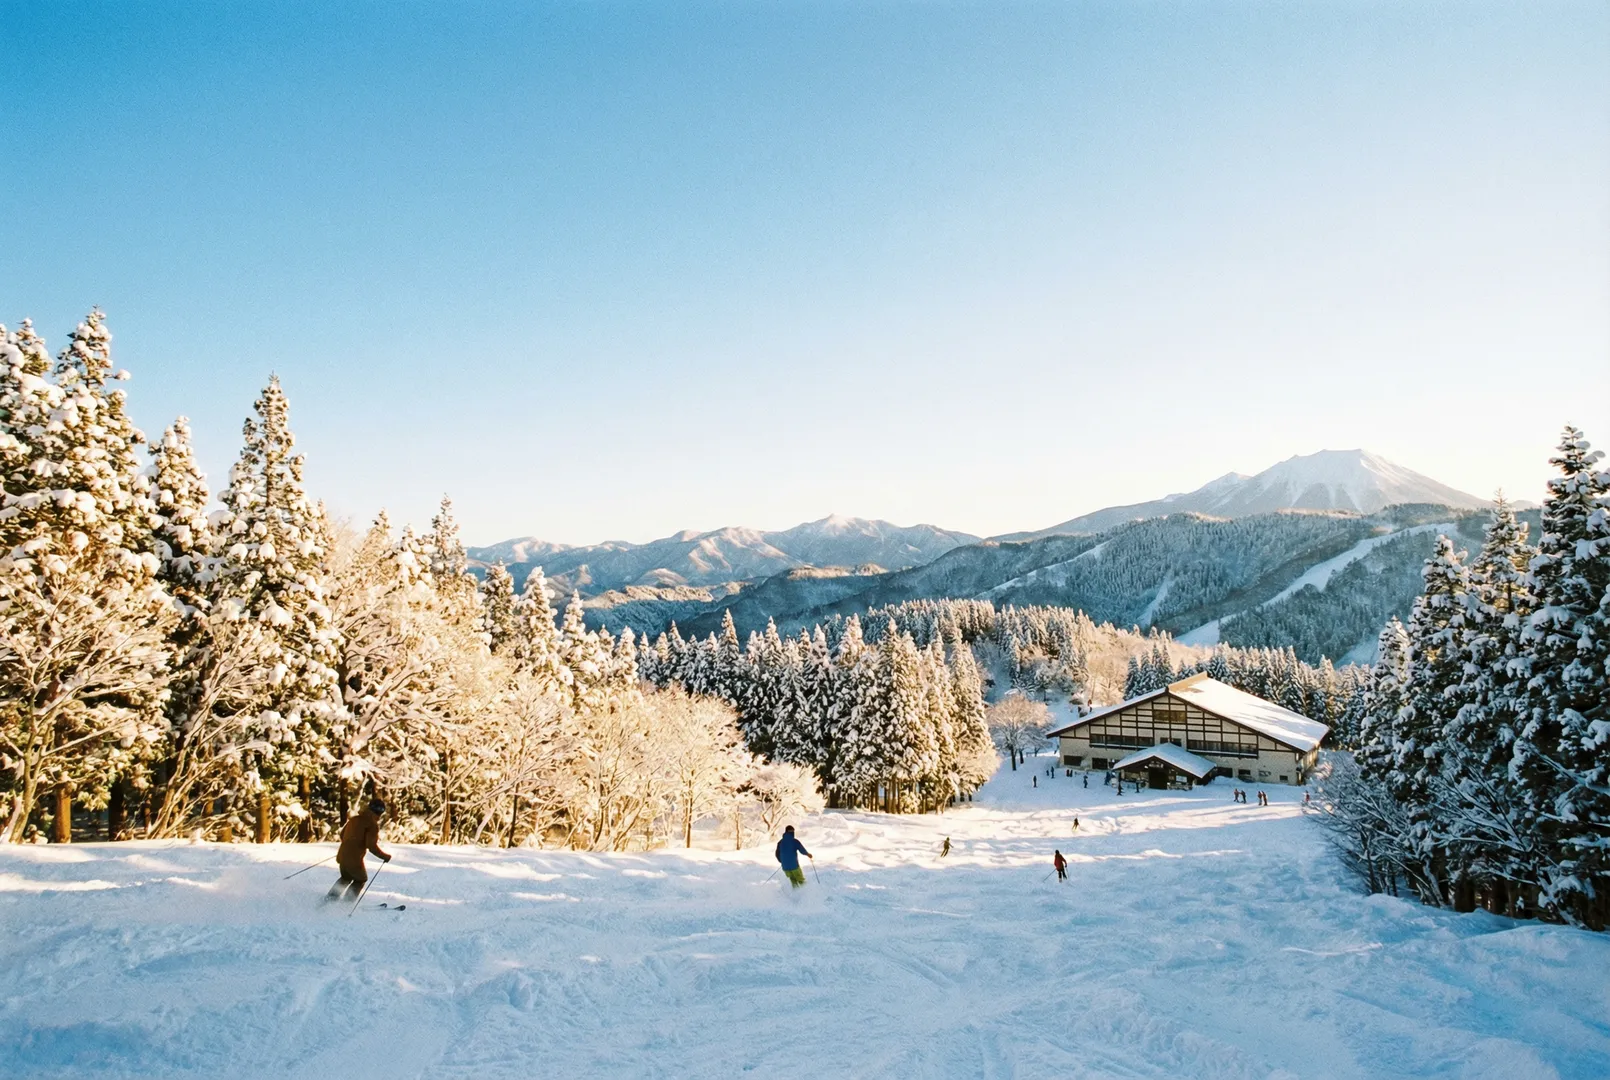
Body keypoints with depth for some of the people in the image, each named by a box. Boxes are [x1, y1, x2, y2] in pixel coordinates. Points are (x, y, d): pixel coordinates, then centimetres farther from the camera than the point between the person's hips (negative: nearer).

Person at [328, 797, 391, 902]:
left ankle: (331, 897, 16)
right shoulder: (373, 824, -12)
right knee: (361, 879, 20)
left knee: (346, 877, 31)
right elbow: (372, 846, -18)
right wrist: (385, 856, -5)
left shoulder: (354, 818, 10)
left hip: (342, 855, 6)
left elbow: (342, 834, 21)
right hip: (355, 859, -6)